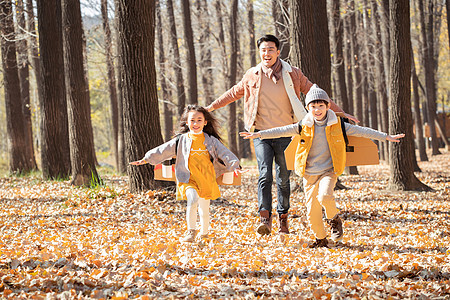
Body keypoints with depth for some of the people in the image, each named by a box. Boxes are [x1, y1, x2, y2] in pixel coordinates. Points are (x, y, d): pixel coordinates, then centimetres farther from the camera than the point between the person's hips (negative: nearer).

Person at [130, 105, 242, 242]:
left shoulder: (211, 141, 4)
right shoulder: (181, 140, 5)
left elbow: (224, 153, -1)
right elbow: (163, 151, 8)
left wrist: (234, 165, -17)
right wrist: (146, 159, 5)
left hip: (206, 180, 1)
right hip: (188, 179, -1)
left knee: (204, 210, 7)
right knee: (193, 199, -29)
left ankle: (204, 232, 33)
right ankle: (191, 231, -21)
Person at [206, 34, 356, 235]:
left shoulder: (292, 74, 0)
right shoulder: (252, 75, 5)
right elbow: (234, 93, 22)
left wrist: (339, 112, 6)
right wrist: (211, 107, 29)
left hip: (285, 134, 0)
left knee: (283, 179, 5)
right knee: (265, 175, -15)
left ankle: (283, 218, 20)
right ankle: (265, 219, -20)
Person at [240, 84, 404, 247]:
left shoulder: (337, 125, -2)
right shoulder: (304, 126, 0)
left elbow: (362, 131, -1)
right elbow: (282, 131, 0)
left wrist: (387, 137, -2)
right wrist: (258, 134, -7)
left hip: (328, 171, -2)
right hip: (309, 173, 2)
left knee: (324, 196, -29)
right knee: (312, 212, 0)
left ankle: (334, 219, 0)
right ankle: (321, 239, 22)